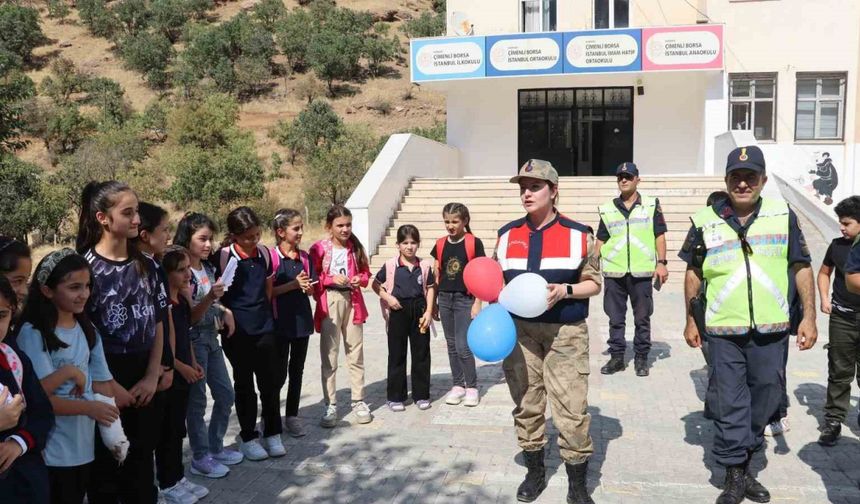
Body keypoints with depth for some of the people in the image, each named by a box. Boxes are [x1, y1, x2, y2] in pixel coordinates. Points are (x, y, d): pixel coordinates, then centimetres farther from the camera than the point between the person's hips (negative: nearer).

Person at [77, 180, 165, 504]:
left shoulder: (146, 266, 6)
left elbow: (157, 324, 8)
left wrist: (152, 376, -1)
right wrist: (110, 386, -13)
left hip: (144, 379, 5)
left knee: (141, 464, 15)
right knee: (106, 468, 8)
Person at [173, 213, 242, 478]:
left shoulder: (208, 267, 6)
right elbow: (189, 317, -17)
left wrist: (225, 310, 1)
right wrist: (210, 297, -31)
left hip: (211, 337, 8)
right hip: (193, 339, -8)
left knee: (226, 394, 13)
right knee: (197, 400, 2)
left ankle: (215, 448, 27)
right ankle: (200, 458, 14)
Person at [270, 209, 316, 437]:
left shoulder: (305, 257, 6)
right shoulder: (271, 257, -10)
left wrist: (308, 287, -11)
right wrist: (293, 284, -20)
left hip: (302, 318, 5)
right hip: (280, 321, -5)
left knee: (297, 370, 11)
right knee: (280, 372, 2)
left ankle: (292, 416, 21)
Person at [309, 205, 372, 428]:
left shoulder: (355, 247, 5)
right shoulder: (319, 249, -6)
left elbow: (365, 272, 13)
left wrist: (360, 279, -8)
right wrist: (331, 279, -19)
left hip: (352, 301, 3)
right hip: (329, 303, -3)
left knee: (356, 354, 9)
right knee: (329, 356, 3)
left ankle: (358, 401, 20)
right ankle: (330, 405, 12)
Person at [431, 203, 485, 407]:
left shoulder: (474, 243, -6)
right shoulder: (440, 244, 7)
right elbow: (436, 275, 11)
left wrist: (477, 303, -9)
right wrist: (433, 303, 10)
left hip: (465, 299, -5)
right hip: (445, 298, 5)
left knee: (463, 346, -6)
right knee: (451, 345, 11)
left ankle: (472, 387, 10)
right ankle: (458, 385, 22)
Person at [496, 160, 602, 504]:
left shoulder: (578, 235, -2)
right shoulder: (507, 234, 6)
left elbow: (594, 282, 1)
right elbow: (498, 281, 13)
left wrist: (565, 290, -17)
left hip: (565, 332, -3)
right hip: (520, 330, 3)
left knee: (571, 409, -2)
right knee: (526, 404, 12)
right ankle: (534, 473, 31)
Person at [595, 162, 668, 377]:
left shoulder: (651, 206, 4)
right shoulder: (607, 210, 9)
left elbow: (659, 236, 4)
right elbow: (600, 240, 10)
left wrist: (661, 263, -4)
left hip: (642, 272, -1)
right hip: (613, 272, 2)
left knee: (642, 318, 6)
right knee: (615, 318, 7)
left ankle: (641, 358, 17)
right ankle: (617, 357, 18)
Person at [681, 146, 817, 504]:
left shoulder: (783, 215, 2)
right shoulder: (705, 220, 0)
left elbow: (801, 268, 6)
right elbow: (693, 273, 8)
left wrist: (809, 317, 0)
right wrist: (690, 321, 8)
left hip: (771, 330, 2)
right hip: (723, 331, -1)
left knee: (765, 400, 13)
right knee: (728, 404, 4)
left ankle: (743, 461, 32)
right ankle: (735, 475, 17)